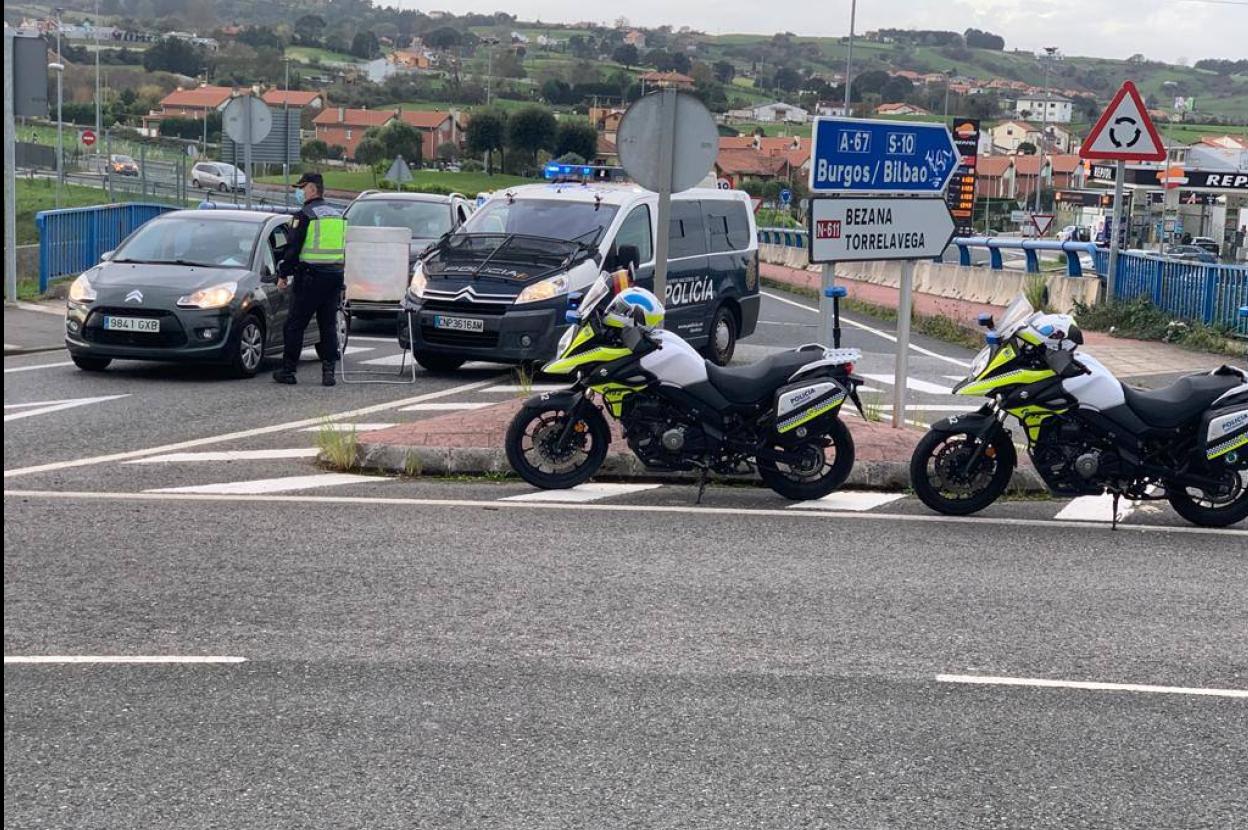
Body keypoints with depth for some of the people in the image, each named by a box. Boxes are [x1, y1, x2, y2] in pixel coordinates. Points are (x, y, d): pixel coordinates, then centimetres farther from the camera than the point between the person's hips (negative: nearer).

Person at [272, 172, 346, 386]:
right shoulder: (338, 216, 14)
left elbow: (293, 248, -9)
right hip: (335, 276, 6)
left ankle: (288, 370, 5)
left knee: (295, 325, 2)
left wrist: (283, 275, -1)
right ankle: (328, 370, 3)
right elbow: (346, 248, 20)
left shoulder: (304, 215, -7)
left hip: (310, 278, -6)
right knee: (328, 325, 9)